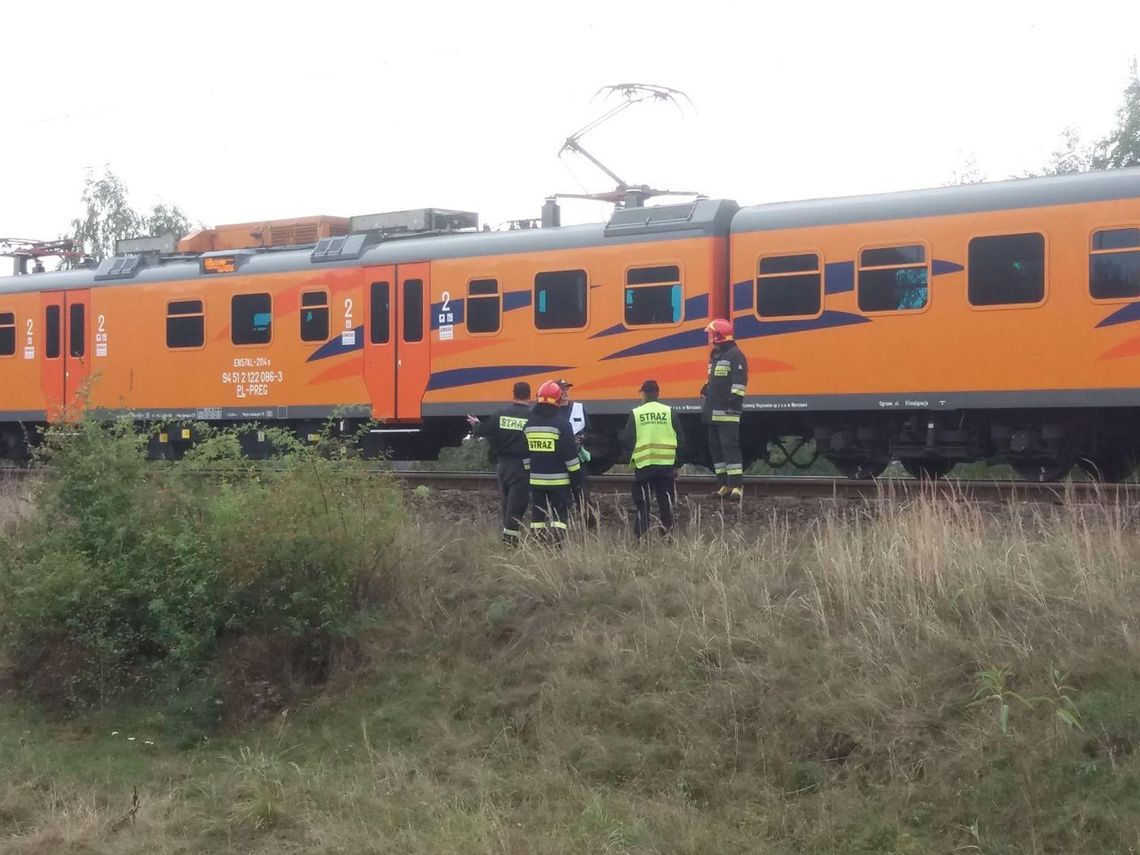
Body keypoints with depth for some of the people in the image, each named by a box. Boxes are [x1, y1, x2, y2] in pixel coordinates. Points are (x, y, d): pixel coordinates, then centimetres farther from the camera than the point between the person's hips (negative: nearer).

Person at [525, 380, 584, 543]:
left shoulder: (529, 422, 5)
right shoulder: (560, 422, -11)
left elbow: (524, 452, 11)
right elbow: (570, 452, -11)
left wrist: (527, 472, 20)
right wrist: (576, 475, -3)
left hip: (536, 479, 5)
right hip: (558, 480, -5)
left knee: (538, 515, 12)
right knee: (559, 515, -2)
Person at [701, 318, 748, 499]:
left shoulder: (735, 355, -10)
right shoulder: (715, 356, 19)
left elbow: (739, 381, -17)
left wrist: (735, 399, -23)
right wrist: (706, 400, 25)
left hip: (727, 412, -10)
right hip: (714, 412, 10)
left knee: (730, 446, -14)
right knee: (715, 447, 10)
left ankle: (736, 485, -16)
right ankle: (724, 484, 14)